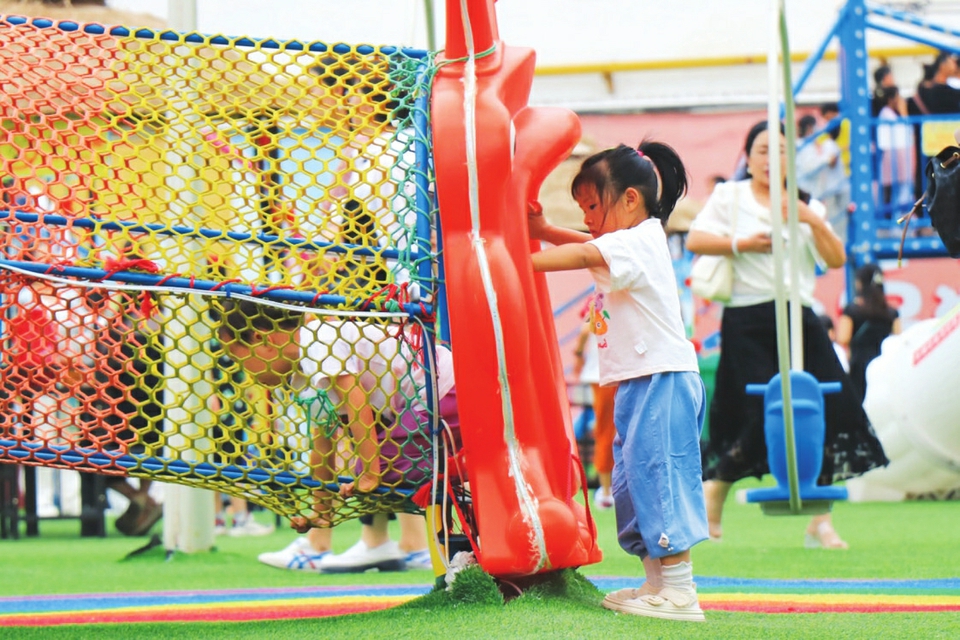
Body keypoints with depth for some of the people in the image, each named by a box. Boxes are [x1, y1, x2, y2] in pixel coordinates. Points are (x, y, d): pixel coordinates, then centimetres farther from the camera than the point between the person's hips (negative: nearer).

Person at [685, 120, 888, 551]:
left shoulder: (805, 205, 16)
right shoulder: (729, 197, 8)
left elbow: (836, 260, 6)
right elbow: (695, 240, -5)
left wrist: (813, 221, -8)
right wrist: (742, 244, -13)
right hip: (748, 318, -4)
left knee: (825, 412, -6)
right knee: (762, 414, -13)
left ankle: (820, 521, 0)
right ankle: (713, 490, 9)